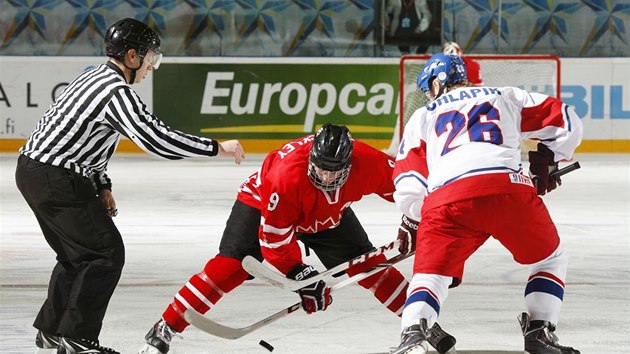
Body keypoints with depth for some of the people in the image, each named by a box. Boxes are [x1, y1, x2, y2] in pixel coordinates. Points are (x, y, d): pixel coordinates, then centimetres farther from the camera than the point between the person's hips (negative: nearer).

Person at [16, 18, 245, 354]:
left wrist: (102, 187, 21)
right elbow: (156, 138, -26)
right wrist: (218, 147, -18)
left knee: (78, 252, 22)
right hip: (56, 179, -10)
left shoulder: (94, 77, 14)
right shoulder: (118, 92, -18)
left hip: (34, 168, 10)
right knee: (106, 253, -4)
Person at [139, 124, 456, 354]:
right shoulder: (287, 173, -42)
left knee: (369, 264, -6)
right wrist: (299, 274, -35)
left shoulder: (367, 163, -32)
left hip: (327, 216, 4)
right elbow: (274, 236, -34)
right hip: (262, 202, -4)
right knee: (230, 266, -20)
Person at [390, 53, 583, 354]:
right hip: (511, 190, 1)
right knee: (549, 260, 24)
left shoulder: (423, 117, 29)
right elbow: (567, 123, 26)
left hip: (448, 199, 0)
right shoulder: (507, 97, 31)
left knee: (431, 273, 11)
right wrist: (546, 161, 41)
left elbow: (408, 191, 21)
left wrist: (415, 223, 36)